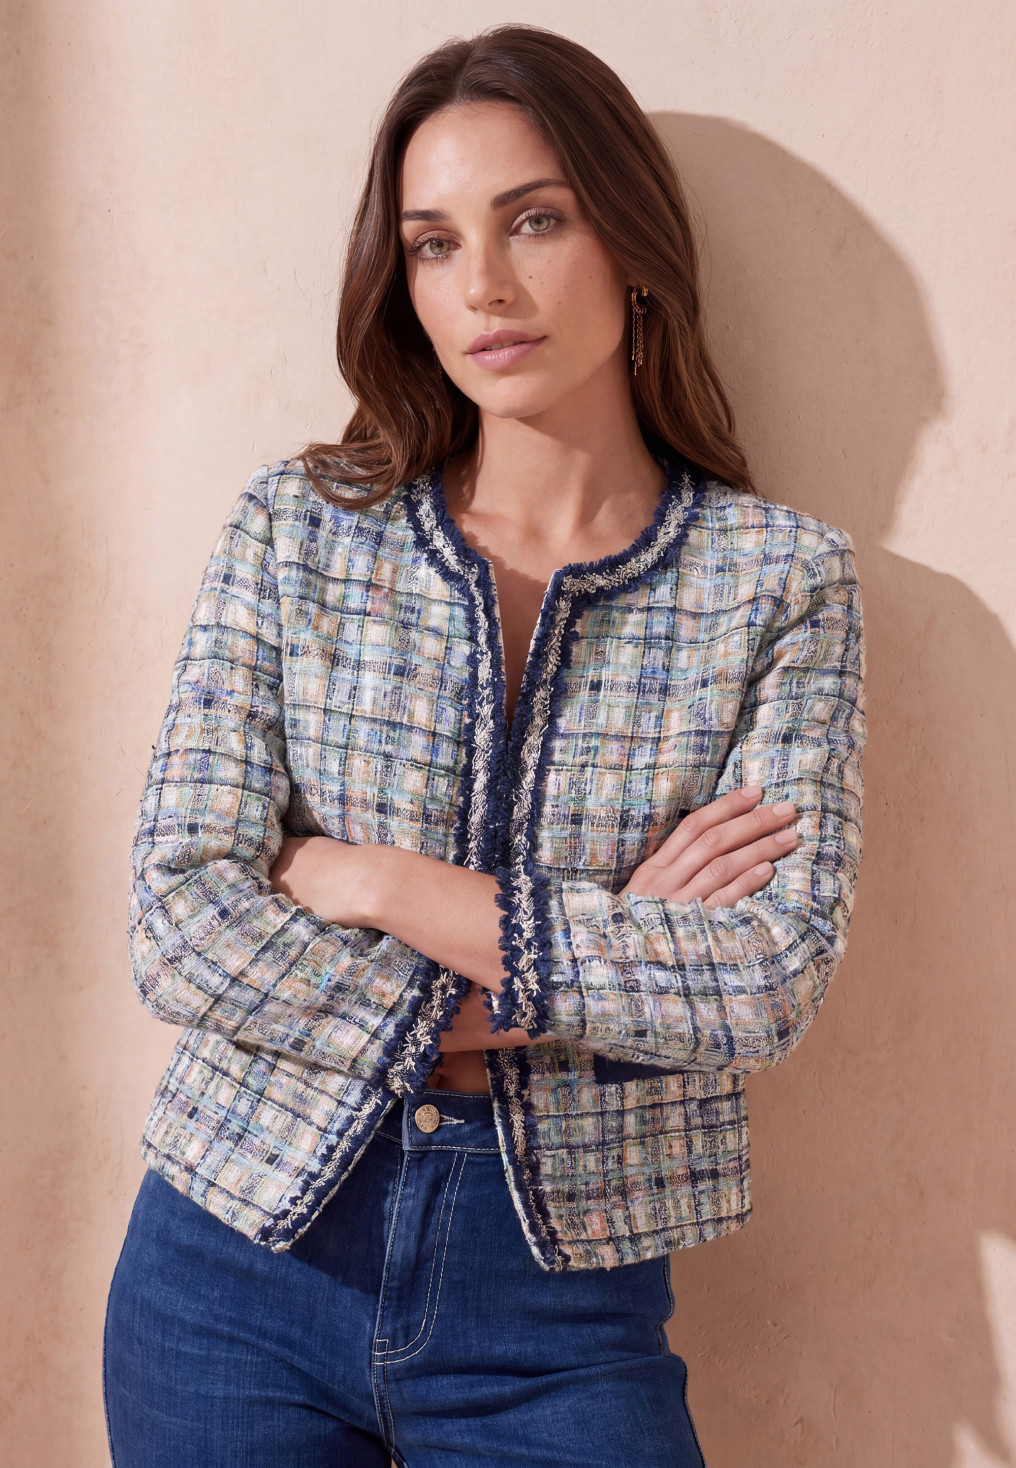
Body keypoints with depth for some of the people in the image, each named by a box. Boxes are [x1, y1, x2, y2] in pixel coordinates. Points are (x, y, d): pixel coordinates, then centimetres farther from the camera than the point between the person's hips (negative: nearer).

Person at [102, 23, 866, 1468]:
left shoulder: (780, 576, -4)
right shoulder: (296, 527, -2)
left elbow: (773, 978, -14)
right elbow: (181, 922, -10)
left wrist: (382, 884, -14)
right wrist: (592, 966, -14)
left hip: (559, 1308, -1)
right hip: (243, 1257, 1)